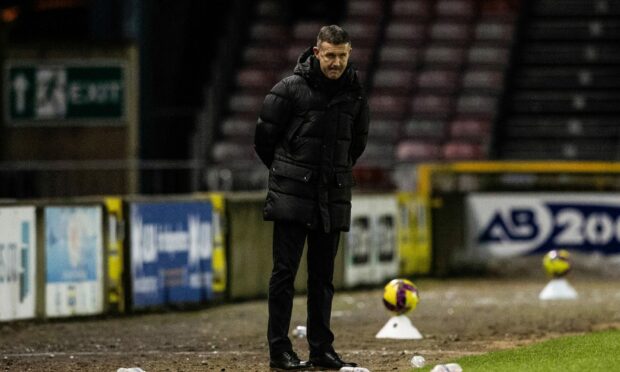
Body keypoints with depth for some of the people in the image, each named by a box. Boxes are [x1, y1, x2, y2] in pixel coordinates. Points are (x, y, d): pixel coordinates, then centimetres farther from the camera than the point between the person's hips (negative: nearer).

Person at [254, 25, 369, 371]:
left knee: (323, 276, 8)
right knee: (285, 271, -5)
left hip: (333, 197, 4)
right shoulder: (290, 89, -7)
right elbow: (264, 138, 1)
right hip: (292, 197, -4)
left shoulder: (355, 94, 7)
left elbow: (358, 142, 22)